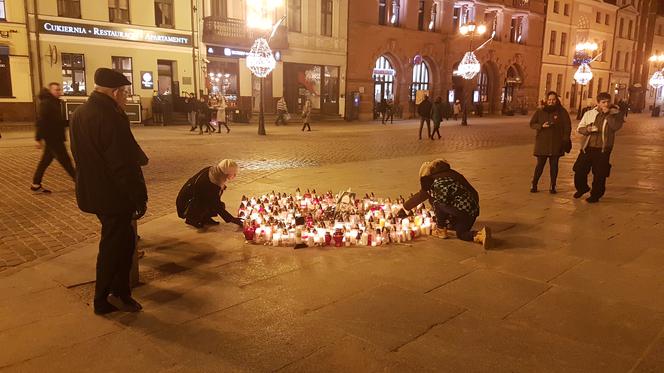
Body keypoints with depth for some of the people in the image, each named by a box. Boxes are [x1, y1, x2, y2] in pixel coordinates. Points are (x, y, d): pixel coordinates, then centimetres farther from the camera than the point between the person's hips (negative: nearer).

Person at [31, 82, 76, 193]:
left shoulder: (56, 102, 15)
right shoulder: (46, 103, -15)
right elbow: (41, 121, -21)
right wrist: (39, 138, -25)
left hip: (55, 137, 10)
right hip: (52, 138, -10)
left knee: (45, 161, 14)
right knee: (65, 160, -4)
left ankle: (36, 185, 21)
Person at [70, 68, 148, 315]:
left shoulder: (79, 114, 7)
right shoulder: (111, 118, -23)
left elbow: (81, 155, 15)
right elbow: (124, 164, -23)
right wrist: (139, 198, -15)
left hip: (92, 191, 9)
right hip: (114, 195, -9)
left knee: (123, 241, 21)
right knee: (114, 246, 6)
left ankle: (120, 291, 32)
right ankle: (103, 301, 20)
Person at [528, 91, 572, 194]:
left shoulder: (562, 112, 2)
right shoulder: (540, 111, 5)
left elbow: (567, 126, 4)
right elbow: (532, 123, 7)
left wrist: (565, 139, -3)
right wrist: (541, 126, -11)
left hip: (556, 143, 0)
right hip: (542, 142, 0)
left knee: (554, 165, 6)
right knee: (540, 165, 1)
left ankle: (552, 186, 15)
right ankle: (534, 185, 11)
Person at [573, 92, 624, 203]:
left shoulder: (615, 114, 2)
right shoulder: (589, 113, 8)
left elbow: (616, 126, -16)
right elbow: (579, 128, 10)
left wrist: (607, 114, -16)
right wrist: (588, 129, -11)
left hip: (603, 149, -2)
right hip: (587, 148, 2)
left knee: (599, 175, 3)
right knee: (579, 171, 3)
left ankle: (595, 195, 19)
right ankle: (582, 188, 29)